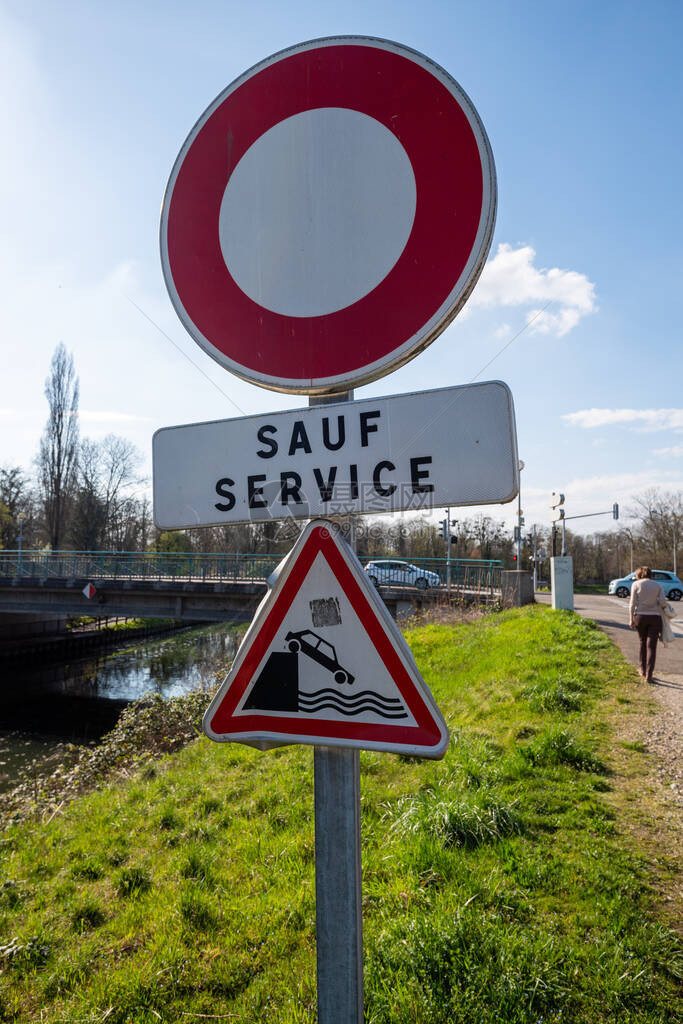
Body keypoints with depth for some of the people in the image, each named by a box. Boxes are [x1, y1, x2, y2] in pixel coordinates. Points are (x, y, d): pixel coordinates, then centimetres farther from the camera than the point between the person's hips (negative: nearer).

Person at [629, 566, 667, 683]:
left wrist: (631, 619, -2)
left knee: (643, 643, 18)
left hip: (640, 616, 0)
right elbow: (663, 602, -5)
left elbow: (633, 603, -5)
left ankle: (643, 670, 28)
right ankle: (649, 674, -6)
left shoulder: (636, 584, 2)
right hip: (655, 617, 0)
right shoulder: (657, 585, 7)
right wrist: (657, 605, 16)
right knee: (651, 646, 0)